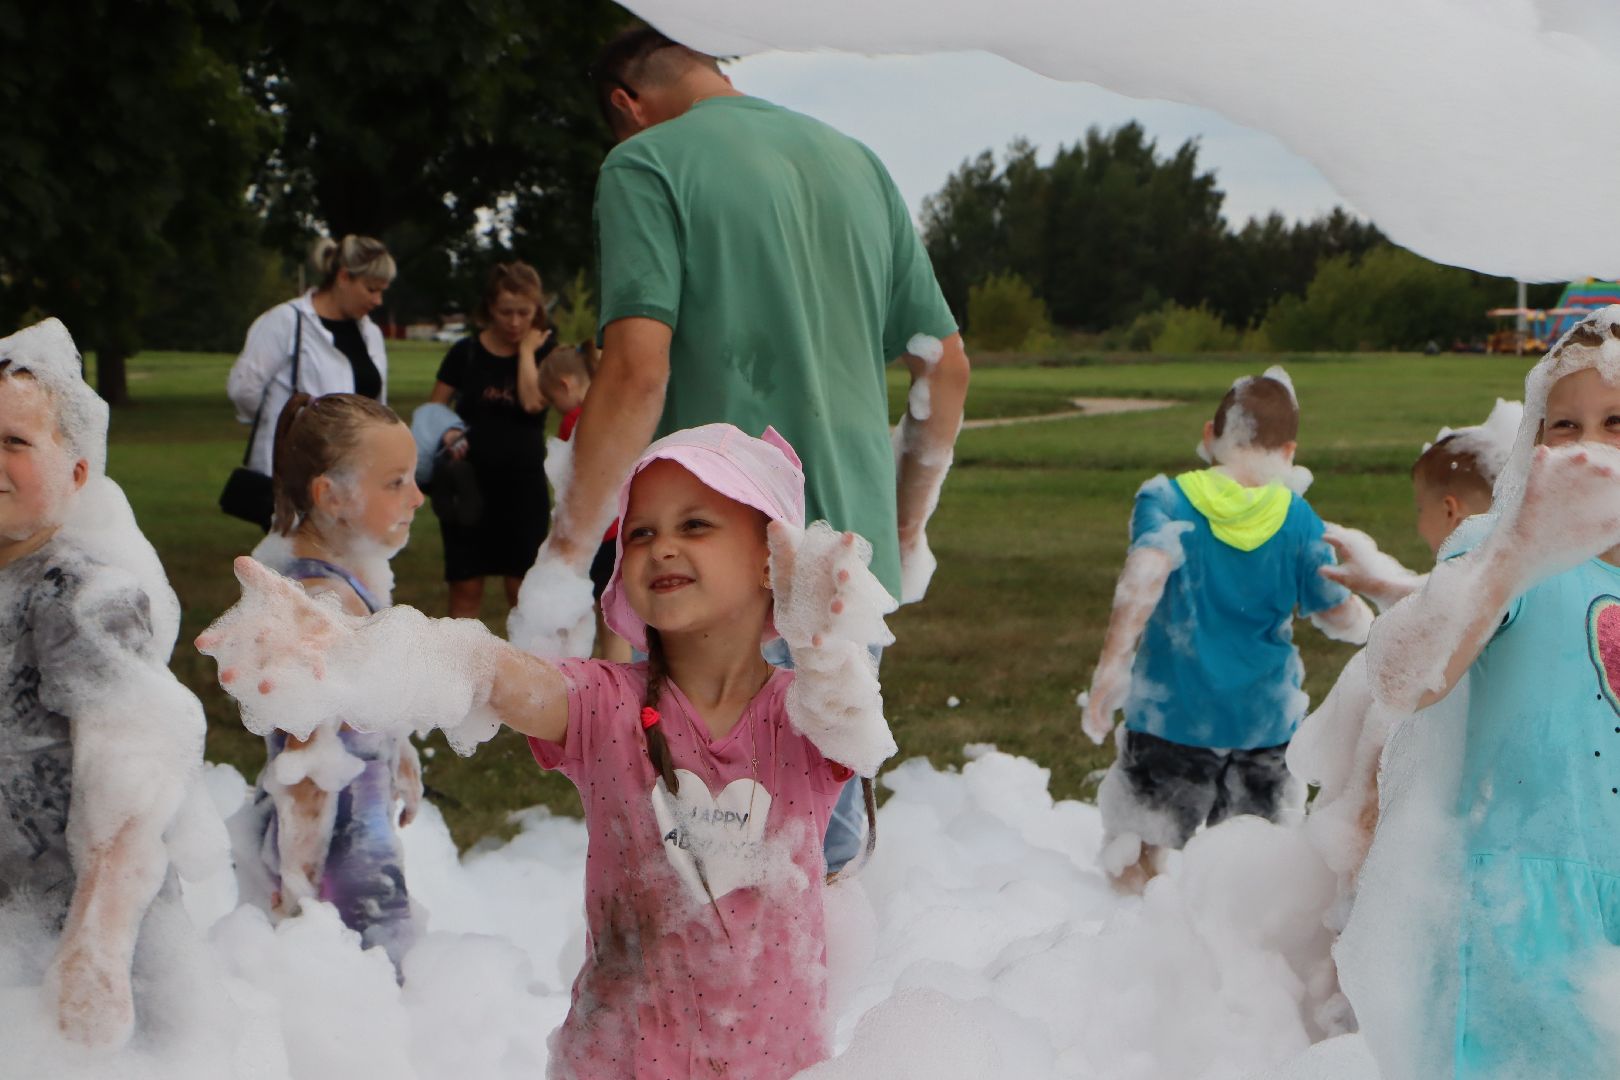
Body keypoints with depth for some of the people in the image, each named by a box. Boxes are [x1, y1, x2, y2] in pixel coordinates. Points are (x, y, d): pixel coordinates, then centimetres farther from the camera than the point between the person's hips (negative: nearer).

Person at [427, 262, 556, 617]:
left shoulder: (545, 351, 1)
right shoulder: (466, 353, 2)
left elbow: (533, 401, -16)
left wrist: (527, 347, -8)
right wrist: (444, 433, -14)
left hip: (523, 484, -1)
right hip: (469, 481, 1)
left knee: (524, 588, 1)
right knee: (465, 588, 3)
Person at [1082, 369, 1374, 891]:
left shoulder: (1166, 499, -6)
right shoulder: (1298, 519, -1)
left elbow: (1145, 573, -25)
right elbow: (1340, 615, 1)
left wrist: (1112, 662, -28)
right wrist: (1370, 623, 24)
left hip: (1171, 714, -2)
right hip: (1266, 719, 2)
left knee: (1136, 861, 7)